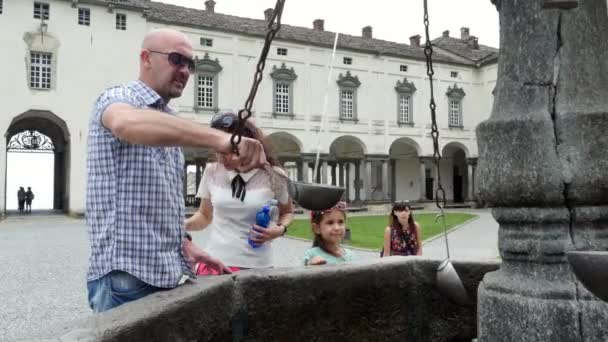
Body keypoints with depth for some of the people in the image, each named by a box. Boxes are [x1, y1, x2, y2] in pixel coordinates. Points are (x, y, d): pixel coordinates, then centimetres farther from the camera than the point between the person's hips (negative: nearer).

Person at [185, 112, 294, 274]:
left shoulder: (273, 176, -6)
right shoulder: (211, 171, 0)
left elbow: (287, 212, 11)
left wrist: (280, 229, -9)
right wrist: (182, 224, -6)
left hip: (255, 265, -1)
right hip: (213, 262, 2)